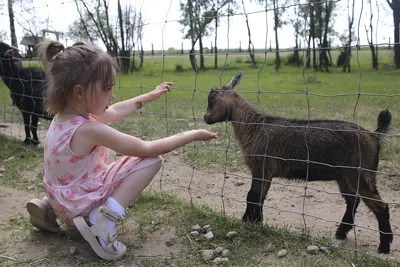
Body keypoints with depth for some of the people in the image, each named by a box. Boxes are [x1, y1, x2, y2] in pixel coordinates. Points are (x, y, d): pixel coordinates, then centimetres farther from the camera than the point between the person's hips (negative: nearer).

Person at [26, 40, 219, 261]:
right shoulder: (88, 130, -30)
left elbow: (114, 112, 10)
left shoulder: (66, 114, -5)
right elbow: (148, 149, -24)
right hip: (81, 206, -8)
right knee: (151, 160, -14)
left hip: (63, 200, 8)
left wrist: (151, 95, 18)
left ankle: (48, 208, 21)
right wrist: (192, 134, -14)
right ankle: (102, 221, -15)